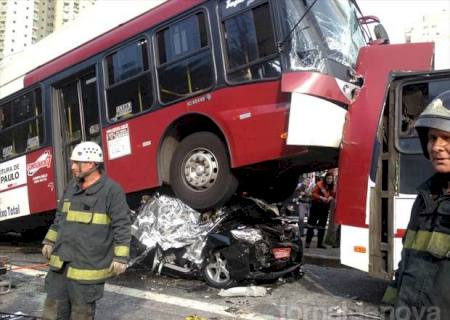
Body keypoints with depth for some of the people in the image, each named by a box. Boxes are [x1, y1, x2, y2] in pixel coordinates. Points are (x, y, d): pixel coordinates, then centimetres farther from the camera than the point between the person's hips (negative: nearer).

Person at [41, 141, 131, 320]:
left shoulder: (111, 190, -12)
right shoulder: (72, 187, 10)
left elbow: (122, 226, -13)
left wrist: (120, 258, -16)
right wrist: (49, 242, 21)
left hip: (88, 265, -7)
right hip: (61, 261, 7)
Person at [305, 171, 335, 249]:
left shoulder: (332, 187, 2)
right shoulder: (320, 184, -11)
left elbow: (333, 195, 11)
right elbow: (313, 194, -11)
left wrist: (331, 197, -11)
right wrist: (321, 197, -24)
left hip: (325, 208, 5)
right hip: (316, 206, -5)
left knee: (322, 226, 10)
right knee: (311, 224, -2)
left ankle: (320, 243, 18)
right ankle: (307, 242, 2)